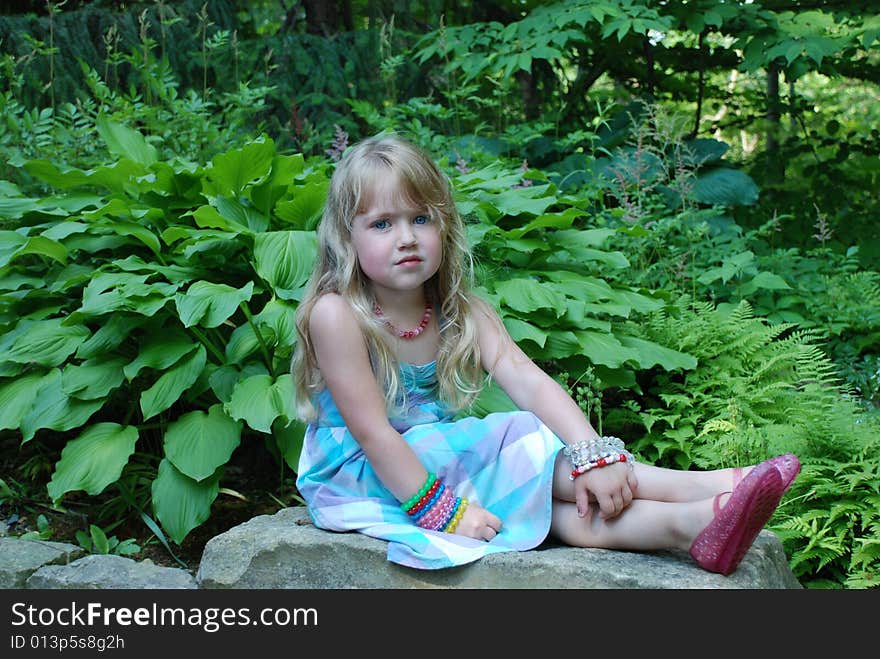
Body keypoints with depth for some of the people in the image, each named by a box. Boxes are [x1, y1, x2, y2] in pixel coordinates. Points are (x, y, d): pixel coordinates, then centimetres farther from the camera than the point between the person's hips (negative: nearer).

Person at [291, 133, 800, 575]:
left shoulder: (463, 313, -3)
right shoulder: (336, 314, -19)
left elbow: (529, 381, -17)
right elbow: (372, 431, -22)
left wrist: (593, 455, -31)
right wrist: (444, 511, -26)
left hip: (443, 460, 6)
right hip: (362, 481, -6)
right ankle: (704, 490, -27)